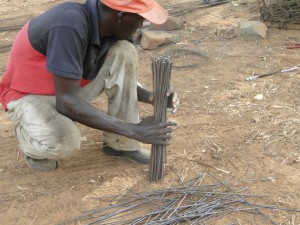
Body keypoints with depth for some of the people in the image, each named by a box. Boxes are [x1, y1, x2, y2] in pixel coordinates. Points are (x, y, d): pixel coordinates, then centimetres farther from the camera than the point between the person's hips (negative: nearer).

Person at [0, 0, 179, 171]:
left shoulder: (105, 23, -11)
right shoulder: (70, 24, -34)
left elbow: (121, 74, 6)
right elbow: (66, 102, -34)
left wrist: (153, 98, -12)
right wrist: (133, 130, -33)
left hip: (69, 87, 7)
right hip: (27, 95, -6)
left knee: (123, 53, -15)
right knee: (65, 142, -36)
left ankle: (121, 143, -4)